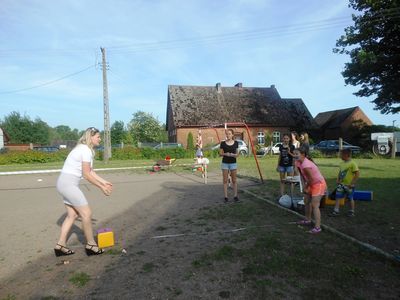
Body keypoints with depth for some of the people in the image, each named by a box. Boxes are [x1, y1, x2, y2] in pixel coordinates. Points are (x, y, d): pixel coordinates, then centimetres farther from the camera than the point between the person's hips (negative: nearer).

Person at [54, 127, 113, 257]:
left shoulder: (85, 149, 14)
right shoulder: (86, 150, -16)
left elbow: (90, 171, 17)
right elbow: (86, 175, -16)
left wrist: (104, 182, 16)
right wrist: (101, 187, -8)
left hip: (66, 183, 10)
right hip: (68, 184, -10)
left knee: (72, 214, 15)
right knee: (86, 213, -2)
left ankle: (60, 245, 22)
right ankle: (91, 245, 10)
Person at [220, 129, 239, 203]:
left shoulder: (236, 143, 1)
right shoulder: (223, 143, -2)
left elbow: (237, 153, 7)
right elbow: (220, 154, 2)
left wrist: (234, 155, -15)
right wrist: (225, 154, -18)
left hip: (233, 163, 1)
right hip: (225, 163, -1)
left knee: (234, 180, 6)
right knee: (225, 180, 3)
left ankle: (235, 196, 16)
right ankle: (225, 196, 10)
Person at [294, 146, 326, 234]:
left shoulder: (306, 165, -33)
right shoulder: (297, 162, -5)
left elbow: (311, 179, -25)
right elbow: (301, 175, 6)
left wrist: (305, 187, -11)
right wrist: (304, 185, -1)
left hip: (319, 184, -10)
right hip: (312, 184, 10)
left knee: (314, 205, -14)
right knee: (306, 201, 19)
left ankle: (317, 227, -11)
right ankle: (308, 220, 36)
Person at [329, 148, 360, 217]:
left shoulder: (352, 163, -17)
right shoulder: (342, 163, 5)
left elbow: (357, 174, -18)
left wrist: (352, 183, -18)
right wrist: (337, 180, 4)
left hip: (349, 185, -6)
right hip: (341, 184, 6)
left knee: (350, 198, 10)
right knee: (338, 197, 2)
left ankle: (352, 211, 27)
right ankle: (336, 211, 7)